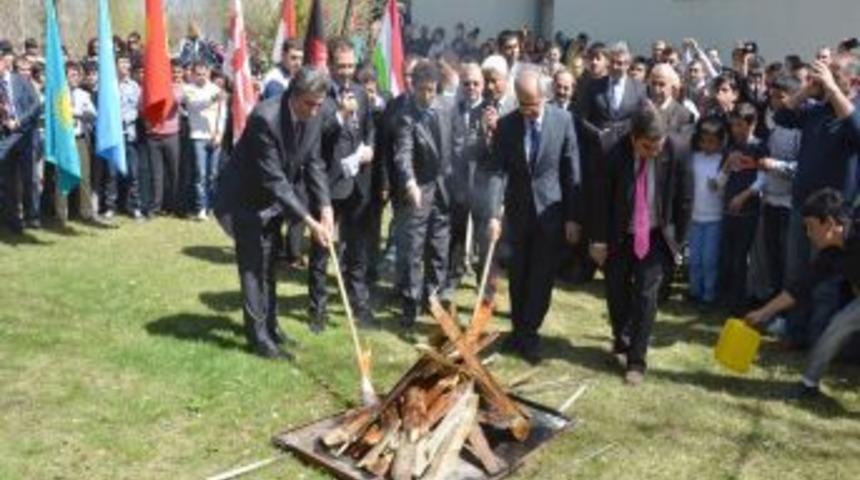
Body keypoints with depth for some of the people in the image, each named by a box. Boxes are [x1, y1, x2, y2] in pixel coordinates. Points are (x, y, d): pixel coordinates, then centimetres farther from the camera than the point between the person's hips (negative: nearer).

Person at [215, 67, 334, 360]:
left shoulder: (313, 117, -11)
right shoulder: (265, 117, -33)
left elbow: (314, 163, -3)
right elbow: (273, 179, -33)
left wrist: (325, 206, -17)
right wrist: (308, 221, -35)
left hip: (273, 200, 7)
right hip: (247, 199, -7)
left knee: (268, 264, 17)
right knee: (253, 267, -1)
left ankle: (269, 324, 30)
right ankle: (259, 335, 8)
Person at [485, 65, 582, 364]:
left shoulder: (563, 120, -9)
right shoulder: (506, 124, -6)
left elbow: (572, 172, -6)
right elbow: (497, 172, -9)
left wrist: (573, 217, -7)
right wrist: (494, 214, -19)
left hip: (551, 212, -2)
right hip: (518, 211, 2)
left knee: (542, 277, 2)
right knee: (518, 276, 12)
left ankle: (529, 334, 13)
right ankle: (519, 330, 27)